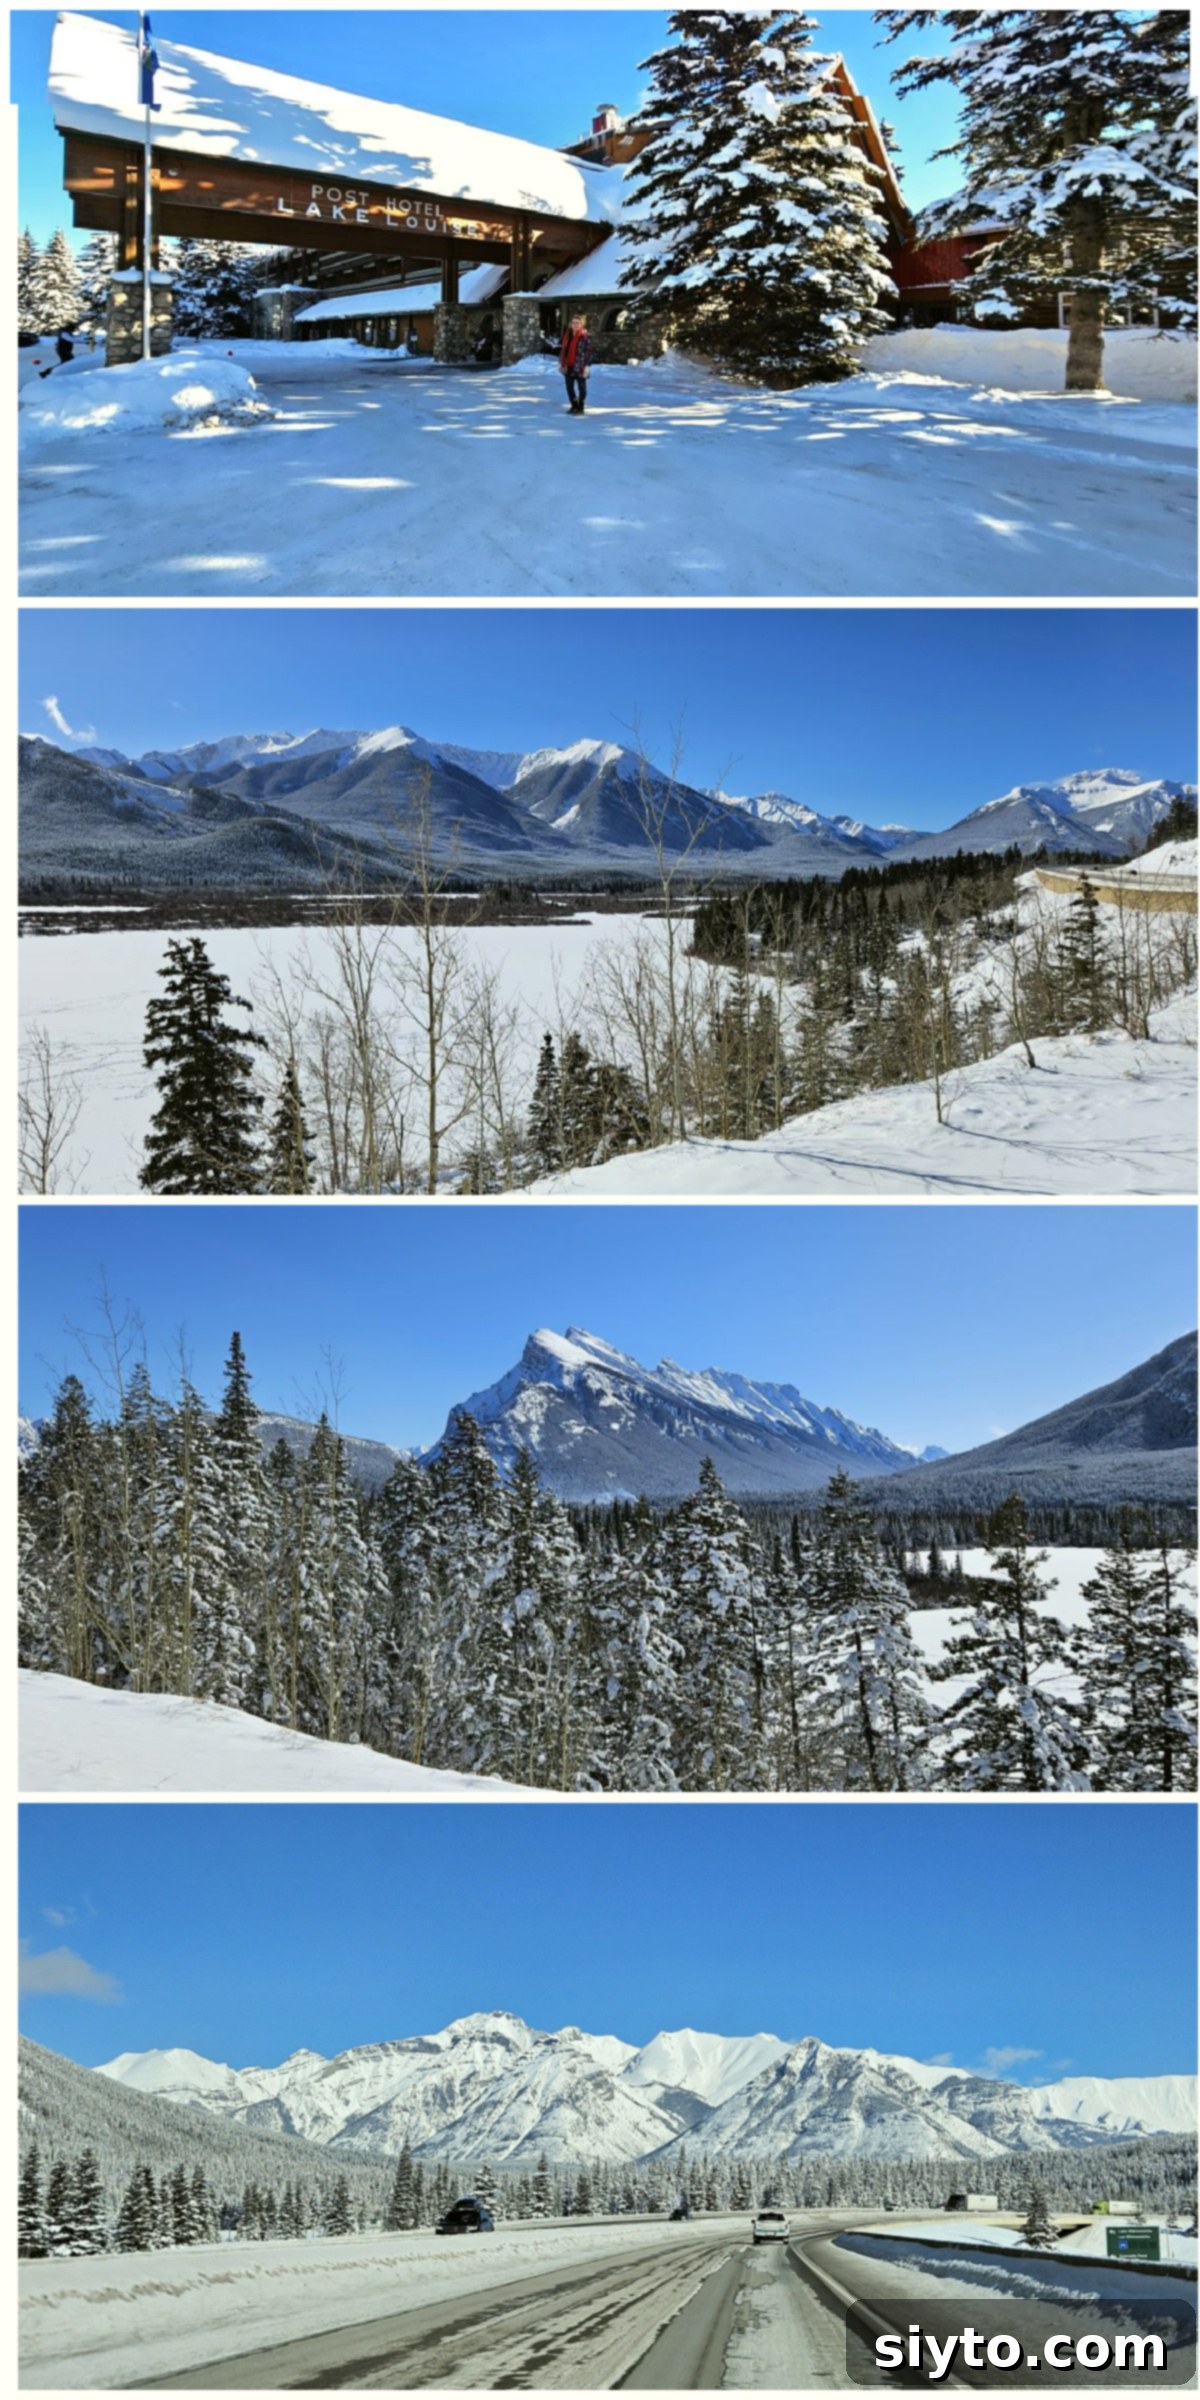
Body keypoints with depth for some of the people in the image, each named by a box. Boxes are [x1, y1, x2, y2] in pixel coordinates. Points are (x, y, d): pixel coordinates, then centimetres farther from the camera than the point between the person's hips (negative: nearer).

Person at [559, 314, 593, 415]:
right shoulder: (568, 334, 10)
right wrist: (561, 362, 14)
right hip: (569, 366, 7)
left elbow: (589, 351, -12)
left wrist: (587, 366, -17)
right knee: (569, 386, 11)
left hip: (580, 366, -7)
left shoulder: (586, 336, -10)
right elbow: (563, 349, 16)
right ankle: (574, 406, 24)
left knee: (581, 387, 2)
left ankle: (581, 408, 11)